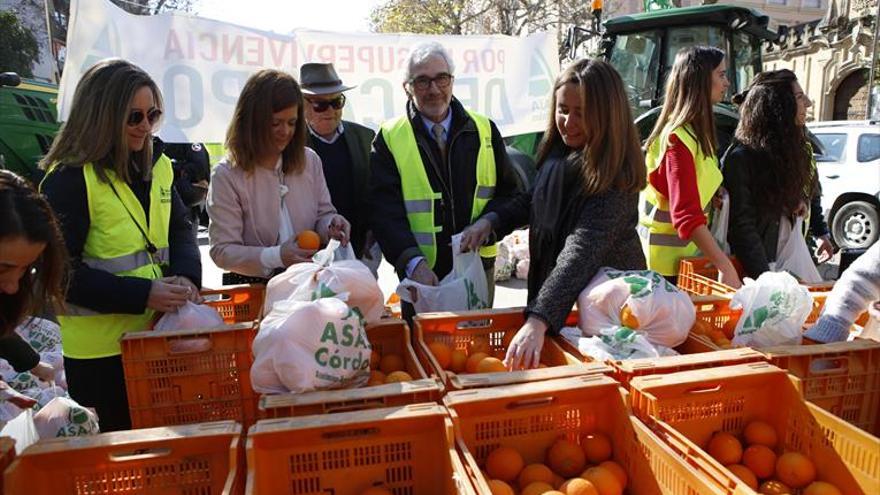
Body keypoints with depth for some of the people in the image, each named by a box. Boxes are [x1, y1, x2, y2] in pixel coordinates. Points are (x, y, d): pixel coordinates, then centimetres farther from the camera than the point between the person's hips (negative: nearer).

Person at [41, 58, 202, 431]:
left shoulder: (155, 165, 4)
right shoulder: (68, 179, -14)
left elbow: (179, 228, 11)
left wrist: (186, 275, -9)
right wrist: (141, 295, -24)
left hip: (158, 332, 6)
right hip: (100, 348, -6)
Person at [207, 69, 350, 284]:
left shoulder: (310, 160, 7)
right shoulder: (227, 175, -6)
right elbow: (222, 251, -8)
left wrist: (330, 224, -8)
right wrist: (277, 257, -22)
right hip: (251, 288, -4)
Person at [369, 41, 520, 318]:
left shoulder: (484, 130, 6)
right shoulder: (390, 138, -2)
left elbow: (509, 191, 8)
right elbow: (384, 209, -9)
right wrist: (413, 261, -23)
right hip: (419, 272, -2)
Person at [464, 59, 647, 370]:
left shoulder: (614, 173, -28)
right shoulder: (559, 149, -4)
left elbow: (583, 249, -38)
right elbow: (536, 199, 12)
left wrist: (538, 320, -47)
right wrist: (490, 222, -4)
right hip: (553, 291, 7)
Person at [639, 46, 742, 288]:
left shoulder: (695, 133, 10)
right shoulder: (679, 139, -20)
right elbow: (687, 216, -28)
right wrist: (726, 267, -32)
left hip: (685, 255, 9)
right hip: (668, 261, -9)